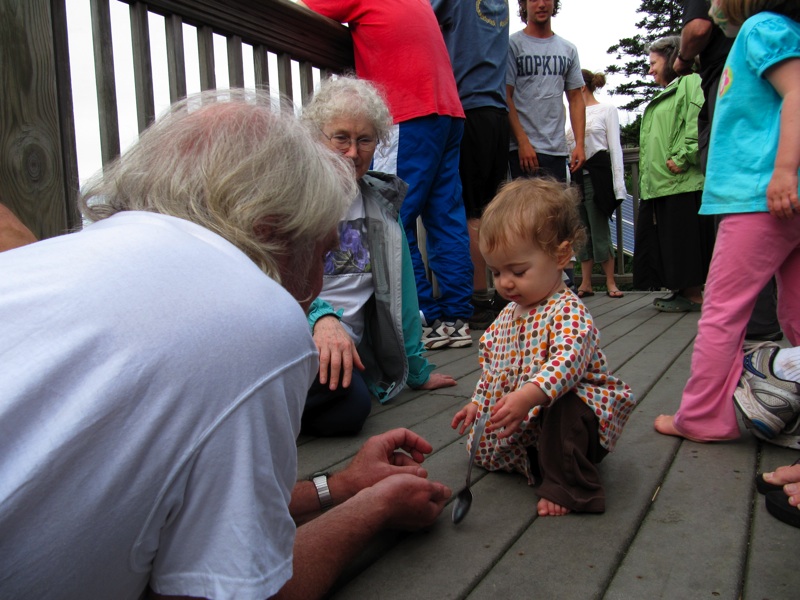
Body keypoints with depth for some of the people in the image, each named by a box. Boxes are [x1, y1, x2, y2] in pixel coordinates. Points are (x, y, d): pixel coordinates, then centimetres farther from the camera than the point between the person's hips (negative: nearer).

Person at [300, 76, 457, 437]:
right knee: (341, 391, -36)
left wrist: (417, 371, 22)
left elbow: (399, 286, 19)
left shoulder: (381, 200, 14)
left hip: (348, 342, 6)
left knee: (350, 412, -26)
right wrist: (320, 316, -34)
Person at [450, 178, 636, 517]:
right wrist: (478, 403, 11)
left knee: (565, 408, -39)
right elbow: (491, 365, 18)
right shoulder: (508, 314, 6)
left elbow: (567, 361, -41)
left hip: (570, 413, -9)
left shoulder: (567, 312, -22)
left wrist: (528, 396, -55)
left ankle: (570, 488, -22)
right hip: (526, 425, 9)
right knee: (481, 448, 4)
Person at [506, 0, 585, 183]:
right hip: (523, 148, -5)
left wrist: (579, 144, 2)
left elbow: (575, 99, 14)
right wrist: (523, 141, -15)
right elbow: (505, 97, -6)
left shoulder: (568, 50, 16)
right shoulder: (513, 44, 1)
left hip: (557, 149, 5)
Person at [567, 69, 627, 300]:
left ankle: (611, 282, 2)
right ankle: (586, 283, 9)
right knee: (582, 230, 5)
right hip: (576, 174, 6)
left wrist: (619, 182, -12)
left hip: (597, 172, -6)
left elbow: (615, 147, -3)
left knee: (599, 229, -7)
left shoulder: (607, 110, 3)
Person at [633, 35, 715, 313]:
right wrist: (646, 175, 19)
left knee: (682, 238, -6)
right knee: (662, 239, 10)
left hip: (682, 179, -10)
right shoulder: (663, 95, 26)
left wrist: (682, 158, -23)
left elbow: (698, 123, -18)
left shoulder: (690, 82, -3)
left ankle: (693, 295, 2)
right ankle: (683, 290, 17)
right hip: (657, 183, 10)